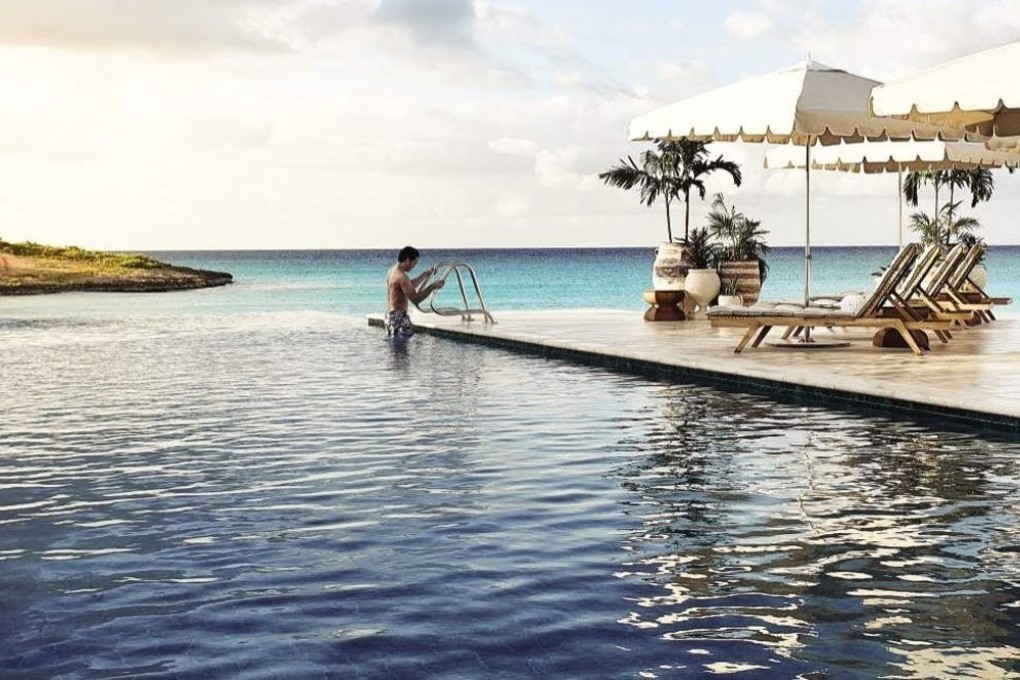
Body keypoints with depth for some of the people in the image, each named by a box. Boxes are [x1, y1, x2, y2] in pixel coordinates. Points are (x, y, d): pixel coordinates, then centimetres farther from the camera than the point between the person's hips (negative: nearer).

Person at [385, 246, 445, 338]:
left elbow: (410, 285, 27)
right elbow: (415, 299, -24)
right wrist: (432, 286, -18)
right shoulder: (401, 277, -21)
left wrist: (426, 274, 26)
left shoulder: (392, 271, 11)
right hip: (398, 317, -11)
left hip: (389, 315, 11)